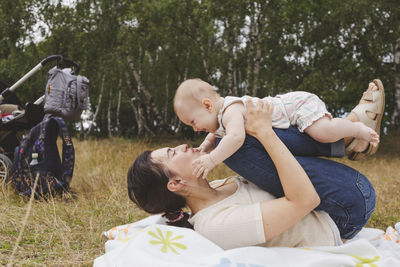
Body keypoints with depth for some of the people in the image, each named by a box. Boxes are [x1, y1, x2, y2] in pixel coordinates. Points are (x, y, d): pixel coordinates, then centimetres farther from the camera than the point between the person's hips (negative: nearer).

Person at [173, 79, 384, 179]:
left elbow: (236, 137, -48)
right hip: (287, 102, 11)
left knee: (323, 133, -31)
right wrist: (203, 148, 7)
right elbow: (214, 136, 24)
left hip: (300, 104, -11)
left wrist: (211, 160, -46)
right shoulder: (220, 120, 3)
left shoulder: (230, 111, -30)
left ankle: (358, 129, -5)